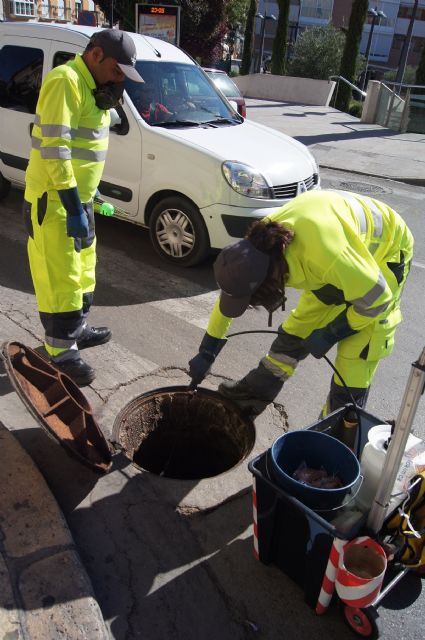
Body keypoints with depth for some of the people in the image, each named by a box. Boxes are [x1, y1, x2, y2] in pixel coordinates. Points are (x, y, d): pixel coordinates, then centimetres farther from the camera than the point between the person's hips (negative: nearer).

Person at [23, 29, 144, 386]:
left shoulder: (90, 86, 13)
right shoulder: (66, 82, -17)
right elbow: (54, 149, -24)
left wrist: (86, 198, 18)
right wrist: (74, 208, -26)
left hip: (78, 197, 10)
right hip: (54, 201, -10)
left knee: (82, 269, 19)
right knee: (60, 279, -4)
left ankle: (78, 330, 35)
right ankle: (62, 353, 7)